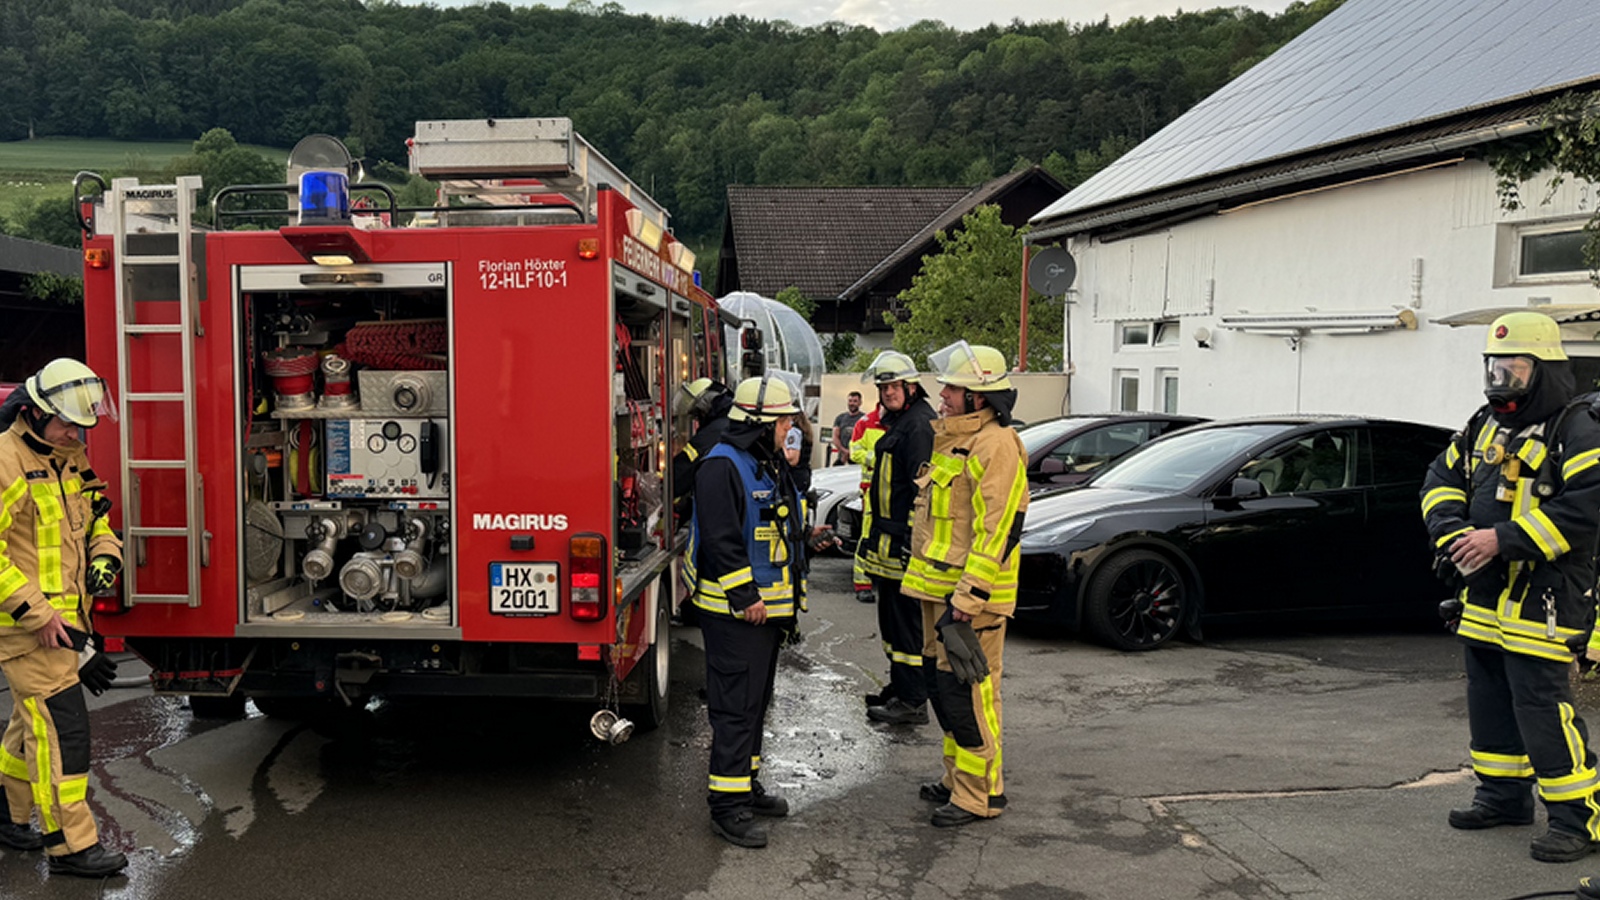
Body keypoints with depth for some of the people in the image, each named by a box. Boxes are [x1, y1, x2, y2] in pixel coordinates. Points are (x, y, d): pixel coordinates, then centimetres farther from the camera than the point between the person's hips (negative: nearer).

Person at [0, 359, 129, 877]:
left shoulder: (72, 461, 11)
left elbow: (96, 524, 22)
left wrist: (104, 559, 0)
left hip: (65, 617, 9)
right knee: (61, 727, -8)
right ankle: (71, 845, -1)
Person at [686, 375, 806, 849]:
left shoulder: (770, 467, 16)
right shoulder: (722, 467, -16)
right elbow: (720, 540, -22)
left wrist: (788, 596, 23)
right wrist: (745, 596, -22)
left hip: (767, 607, 10)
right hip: (734, 612, -10)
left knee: (757, 702, 18)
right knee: (735, 706, -7)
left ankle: (747, 784, 30)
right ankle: (728, 806, -1)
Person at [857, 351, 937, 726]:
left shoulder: (920, 425, -16)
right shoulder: (896, 422, 17)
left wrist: (913, 540, -23)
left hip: (905, 544, -11)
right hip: (889, 541, 11)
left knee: (907, 621, -5)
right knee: (893, 617, 18)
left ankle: (913, 702, 3)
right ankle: (900, 688, 30)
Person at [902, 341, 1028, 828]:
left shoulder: (995, 446, -17)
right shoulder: (951, 440, 15)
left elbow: (999, 529, -22)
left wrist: (966, 599, -24)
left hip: (972, 597, -10)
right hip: (940, 591, 10)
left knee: (967, 691, -4)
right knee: (944, 688, 17)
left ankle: (980, 794, 9)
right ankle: (957, 778, 31)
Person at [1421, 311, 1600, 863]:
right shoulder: (1485, 427, 14)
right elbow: (1441, 480, 15)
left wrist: (1502, 539, -25)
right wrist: (1452, 532, -5)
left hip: (1540, 602, -8)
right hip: (1483, 596, 8)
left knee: (1541, 708, -8)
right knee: (1490, 702, 16)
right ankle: (1504, 796, 30)